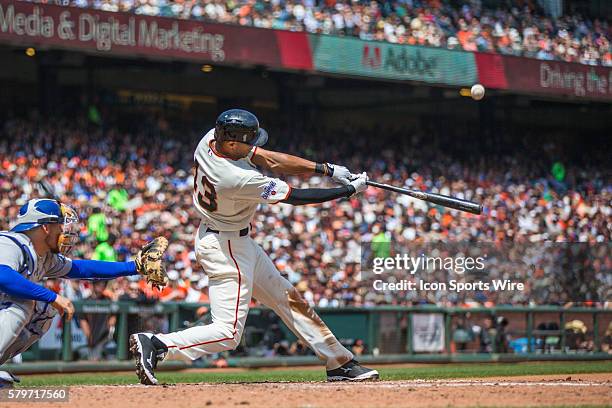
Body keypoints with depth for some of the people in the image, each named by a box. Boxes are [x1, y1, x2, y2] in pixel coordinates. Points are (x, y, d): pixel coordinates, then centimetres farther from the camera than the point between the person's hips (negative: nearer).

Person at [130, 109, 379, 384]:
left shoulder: (212, 139, -11)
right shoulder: (238, 179, -33)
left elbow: (269, 159, -3)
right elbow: (296, 197, -25)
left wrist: (328, 170, -7)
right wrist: (350, 190, -14)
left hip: (238, 242, 10)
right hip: (226, 248, -10)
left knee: (288, 299, 16)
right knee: (228, 333, -9)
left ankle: (339, 363, 24)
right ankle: (156, 345, -12)